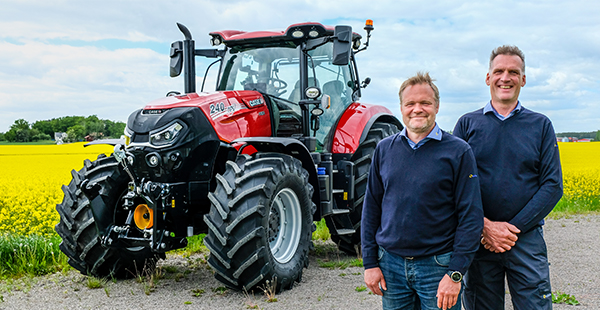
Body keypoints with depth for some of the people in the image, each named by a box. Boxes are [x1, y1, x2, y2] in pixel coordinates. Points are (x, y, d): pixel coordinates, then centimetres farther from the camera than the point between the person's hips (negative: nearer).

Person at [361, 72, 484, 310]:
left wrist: (455, 274, -12)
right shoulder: (384, 149, 5)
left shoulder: (459, 152, -5)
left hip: (438, 265, -3)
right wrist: (370, 263, 4)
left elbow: (472, 217, -7)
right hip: (391, 262, 3)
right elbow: (371, 208, 8)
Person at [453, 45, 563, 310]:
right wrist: (485, 226, -14)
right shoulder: (467, 124, 5)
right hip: (479, 238, 0)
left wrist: (513, 228, -11)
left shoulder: (541, 125, 6)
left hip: (527, 237, 0)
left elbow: (553, 186, 0)